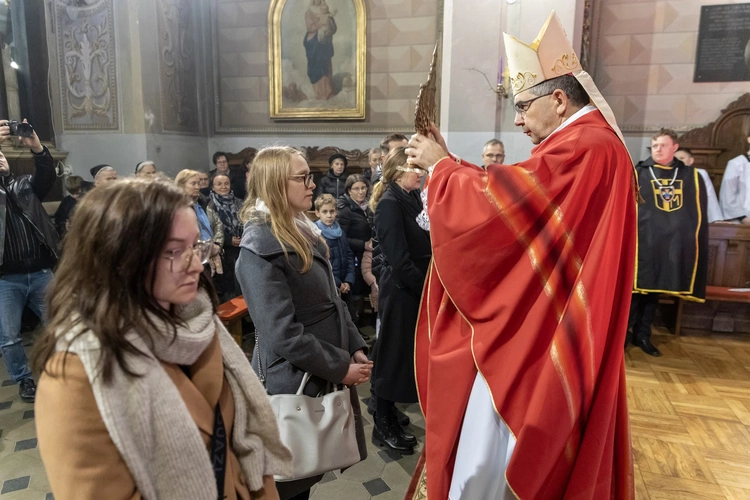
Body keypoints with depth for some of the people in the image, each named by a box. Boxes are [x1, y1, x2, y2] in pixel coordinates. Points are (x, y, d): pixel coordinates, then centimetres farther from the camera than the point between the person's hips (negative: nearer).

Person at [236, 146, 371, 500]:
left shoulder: (305, 232, 7)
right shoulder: (260, 247, -20)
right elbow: (282, 334, -25)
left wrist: (355, 348, 2)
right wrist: (340, 366, -17)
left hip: (324, 376, 8)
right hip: (293, 382, -8)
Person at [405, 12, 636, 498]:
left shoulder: (584, 147, -21)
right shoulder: (590, 144, 14)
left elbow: (496, 198, -22)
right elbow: (508, 198, 12)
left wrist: (441, 164, -6)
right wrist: (448, 164, 4)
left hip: (538, 341, -10)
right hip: (549, 333, 10)